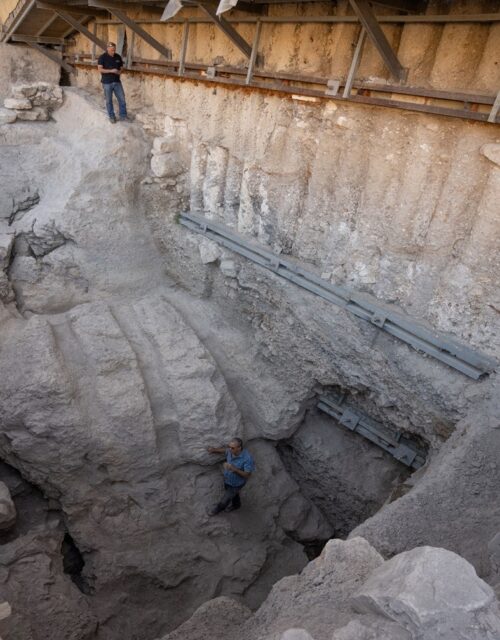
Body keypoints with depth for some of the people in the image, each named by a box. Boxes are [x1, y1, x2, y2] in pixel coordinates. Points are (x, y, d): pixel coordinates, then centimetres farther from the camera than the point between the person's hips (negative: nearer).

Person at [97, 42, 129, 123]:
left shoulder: (118, 57, 4)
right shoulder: (103, 57, -9)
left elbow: (121, 67, 15)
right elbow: (100, 69, -15)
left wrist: (120, 71, -9)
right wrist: (111, 71, -24)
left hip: (117, 82, 4)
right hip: (107, 83, -4)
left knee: (122, 99, 3)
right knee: (109, 101, 4)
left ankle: (123, 115, 15)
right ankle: (112, 117, 15)